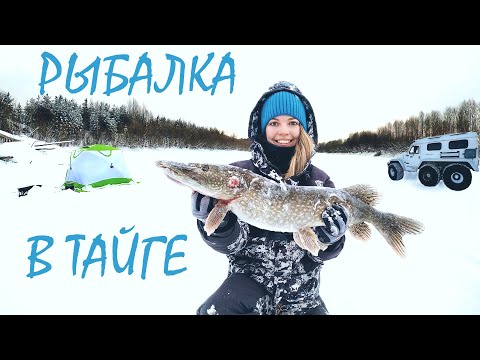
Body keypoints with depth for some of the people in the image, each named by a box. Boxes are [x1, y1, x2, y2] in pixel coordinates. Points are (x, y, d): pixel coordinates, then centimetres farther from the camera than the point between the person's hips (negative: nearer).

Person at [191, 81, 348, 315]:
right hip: (250, 278, -2)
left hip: (302, 295, 3)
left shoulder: (319, 181, -4)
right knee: (212, 312, -27)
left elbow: (321, 253, -2)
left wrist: (329, 237, -23)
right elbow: (232, 244, -12)